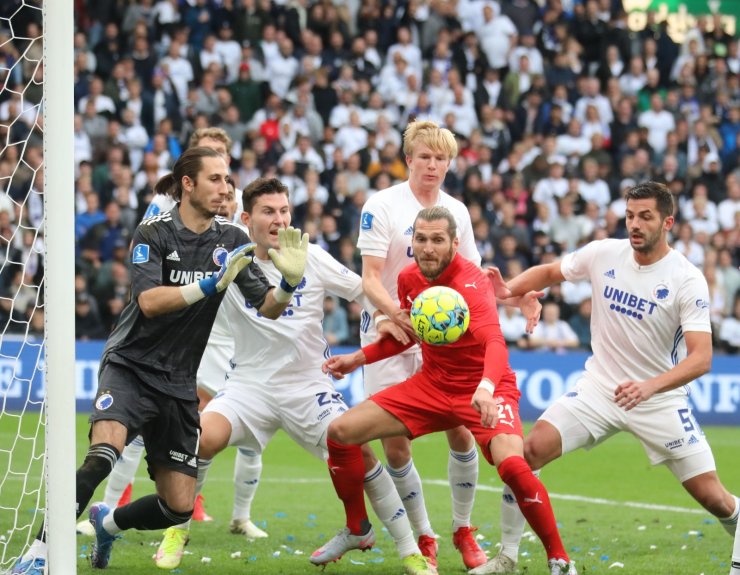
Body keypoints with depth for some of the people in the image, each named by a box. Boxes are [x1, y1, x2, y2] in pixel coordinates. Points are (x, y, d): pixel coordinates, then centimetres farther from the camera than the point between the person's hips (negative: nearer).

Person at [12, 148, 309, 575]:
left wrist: (290, 281, -22)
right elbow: (150, 301, -22)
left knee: (180, 507, 1)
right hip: (131, 368, -5)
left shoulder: (232, 240, 3)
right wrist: (212, 284, -33)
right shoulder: (154, 234, -8)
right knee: (103, 455, -32)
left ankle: (109, 522, 31)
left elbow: (268, 308, 0)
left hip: (179, 386, 5)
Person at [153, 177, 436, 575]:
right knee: (205, 435, -28)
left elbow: (362, 291, 6)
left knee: (352, 446, -21)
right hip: (250, 383, 0)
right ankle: (177, 530, -4)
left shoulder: (311, 258, -2)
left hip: (308, 385, 0)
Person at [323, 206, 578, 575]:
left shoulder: (471, 283, -24)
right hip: (432, 384, 7)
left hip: (483, 389, -7)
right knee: (340, 432, -3)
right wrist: (359, 358, 10)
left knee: (512, 465, -34)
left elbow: (495, 342, -42)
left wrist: (486, 387, -60)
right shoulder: (409, 279, -2)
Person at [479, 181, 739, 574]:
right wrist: (507, 288, -7)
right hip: (599, 389, 3)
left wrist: (649, 387, -39)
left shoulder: (688, 280, -17)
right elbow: (549, 272, 12)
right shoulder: (604, 254, -6)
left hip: (660, 399, -3)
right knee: (530, 450, -15)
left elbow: (701, 358, -24)